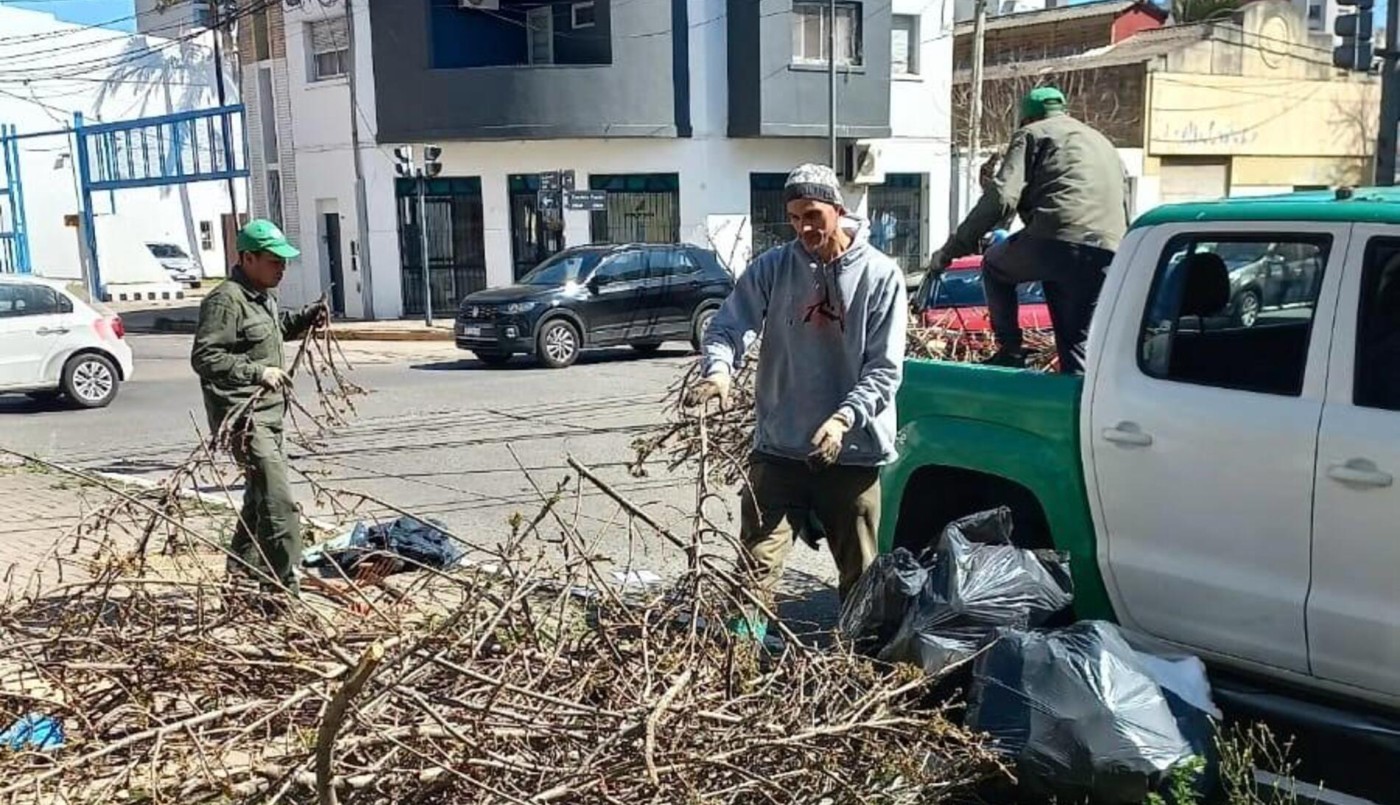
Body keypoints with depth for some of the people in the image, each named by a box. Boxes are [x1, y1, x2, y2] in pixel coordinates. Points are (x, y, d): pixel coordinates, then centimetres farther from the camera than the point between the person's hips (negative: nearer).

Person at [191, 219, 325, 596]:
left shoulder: (264, 296, 15)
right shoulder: (226, 300, -15)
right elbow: (204, 357, -21)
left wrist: (305, 317, 18)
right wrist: (257, 371, -27)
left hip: (268, 414, 11)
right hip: (245, 418, -11)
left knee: (260, 496, 21)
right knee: (278, 502, -16)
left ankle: (241, 572, 37)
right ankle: (282, 587, -11)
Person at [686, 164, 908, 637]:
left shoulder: (881, 275, -4)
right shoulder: (772, 268, 1)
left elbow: (884, 370, -7)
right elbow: (729, 327, -5)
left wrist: (844, 418, -22)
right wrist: (719, 369, -27)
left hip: (854, 454, 0)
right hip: (779, 450, 1)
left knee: (861, 579, 12)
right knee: (757, 567, -7)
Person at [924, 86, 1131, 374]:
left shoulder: (1032, 135, 13)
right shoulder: (1105, 144, 36)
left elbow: (1001, 199, -1)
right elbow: (1126, 212, 34)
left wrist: (951, 249, 0)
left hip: (1055, 239, -5)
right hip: (1106, 256, 6)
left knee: (994, 265, 25)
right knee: (1076, 345, 13)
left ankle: (1010, 351, 17)